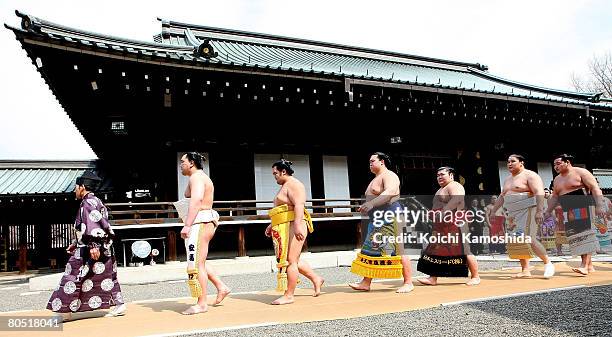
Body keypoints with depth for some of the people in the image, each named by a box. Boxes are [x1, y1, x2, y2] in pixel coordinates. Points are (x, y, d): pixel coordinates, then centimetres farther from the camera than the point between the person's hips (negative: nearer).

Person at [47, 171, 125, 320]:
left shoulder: (88, 202, -11)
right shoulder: (95, 202, 19)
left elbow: (92, 225, -23)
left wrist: (93, 245, -28)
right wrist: (75, 243, 29)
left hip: (90, 249, -10)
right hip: (104, 249, 10)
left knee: (73, 277, 0)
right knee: (107, 276, 11)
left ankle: (65, 311, 8)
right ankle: (119, 304, 11)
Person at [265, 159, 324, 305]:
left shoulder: (293, 184, -9)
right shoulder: (285, 186, 23)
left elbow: (298, 205, -22)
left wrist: (297, 225, -32)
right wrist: (272, 226, 27)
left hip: (293, 226, -11)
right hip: (285, 228, 11)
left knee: (290, 260, -8)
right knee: (293, 259, 16)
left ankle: (288, 295, -3)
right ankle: (316, 279, 29)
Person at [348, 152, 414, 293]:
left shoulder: (389, 175, -8)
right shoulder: (376, 179, 23)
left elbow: (389, 193, -27)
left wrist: (371, 203, -38)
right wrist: (366, 207, 14)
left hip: (390, 218, -10)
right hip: (377, 220, 10)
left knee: (398, 250, -7)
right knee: (371, 249, 7)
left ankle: (408, 283, 1)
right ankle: (366, 283, 10)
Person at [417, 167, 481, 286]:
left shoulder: (454, 186, -7)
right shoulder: (441, 189, 25)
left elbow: (456, 200, -26)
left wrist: (443, 212, -32)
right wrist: (434, 213, 19)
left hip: (454, 224, -10)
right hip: (442, 226, 10)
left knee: (463, 251, -6)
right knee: (436, 250, 5)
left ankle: (475, 277, 5)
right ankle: (433, 278, 6)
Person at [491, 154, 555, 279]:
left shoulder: (530, 175, -5)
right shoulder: (508, 179, 20)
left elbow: (539, 193, -16)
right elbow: (501, 197, 25)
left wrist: (539, 211, -26)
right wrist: (492, 211, 20)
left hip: (528, 211, -8)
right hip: (513, 214, 8)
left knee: (528, 239, -17)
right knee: (515, 242, 2)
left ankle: (548, 263, 0)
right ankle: (525, 270, 6)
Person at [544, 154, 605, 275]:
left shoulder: (580, 172, -2)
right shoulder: (557, 180, 18)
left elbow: (595, 188, -10)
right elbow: (554, 198, 22)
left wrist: (599, 206, -19)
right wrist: (548, 212, 14)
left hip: (583, 208, -7)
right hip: (568, 213, 7)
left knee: (584, 235, -13)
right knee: (575, 238, 2)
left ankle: (585, 265, -20)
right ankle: (589, 265, 9)